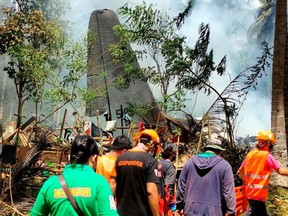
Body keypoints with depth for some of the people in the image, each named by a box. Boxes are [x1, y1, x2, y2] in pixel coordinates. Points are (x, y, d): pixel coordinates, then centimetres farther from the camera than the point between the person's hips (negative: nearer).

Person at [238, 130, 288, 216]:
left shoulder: (250, 153, 8)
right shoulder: (267, 155, -13)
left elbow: (241, 170, 16)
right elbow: (281, 171, -18)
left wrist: (245, 182, 25)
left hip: (250, 191, 8)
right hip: (258, 193, -8)